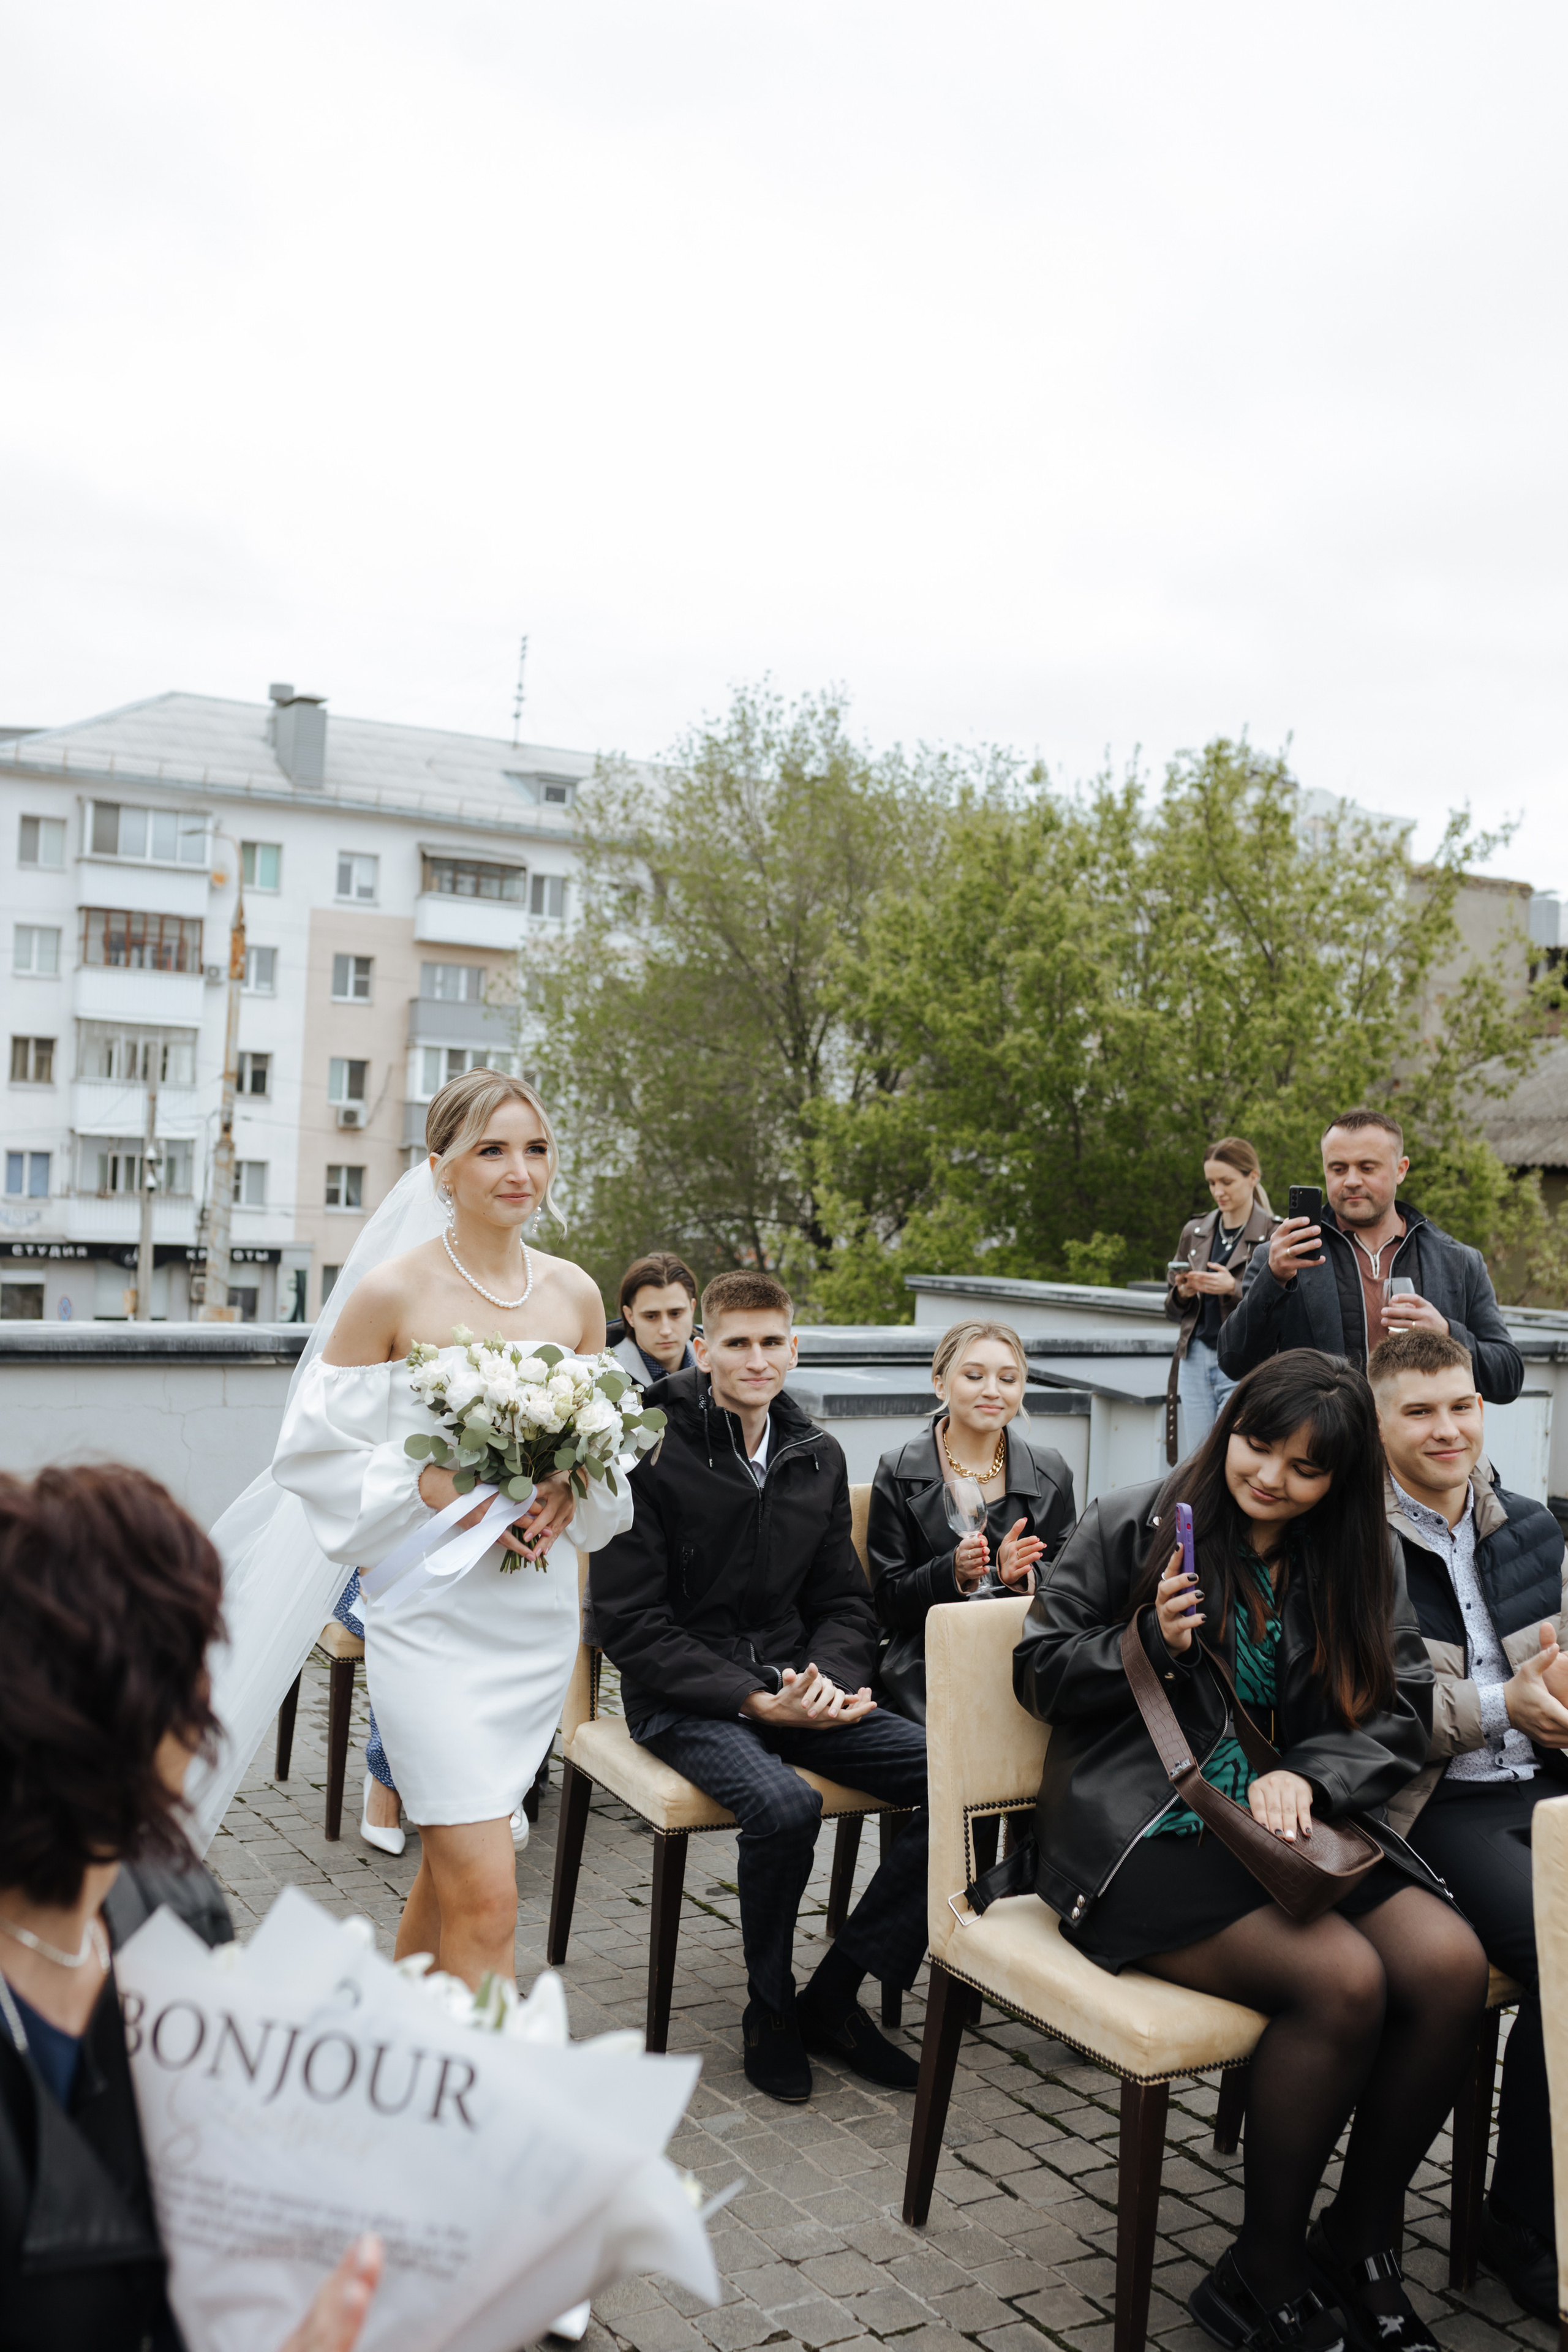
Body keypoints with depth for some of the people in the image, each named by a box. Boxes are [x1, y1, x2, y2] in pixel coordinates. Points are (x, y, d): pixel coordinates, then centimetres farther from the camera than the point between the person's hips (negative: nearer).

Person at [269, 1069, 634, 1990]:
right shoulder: (394, 1293, -10)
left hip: (540, 1610, 5)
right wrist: (438, 1489, -18)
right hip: (434, 1612, -5)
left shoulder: (575, 1293, 4)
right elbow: (314, 1449, -5)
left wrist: (572, 1490, -7)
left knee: (451, 1867, 19)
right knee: (487, 1898, -9)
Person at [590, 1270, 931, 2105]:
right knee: (785, 1806, -34)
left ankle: (834, 1993, -2)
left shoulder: (817, 1458, 9)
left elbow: (843, 1604, 14)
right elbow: (630, 1624, -11)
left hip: (796, 1685, 5)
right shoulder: (651, 1455, -8)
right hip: (683, 1700, -5)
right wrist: (755, 1700, -19)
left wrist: (828, 1681, -9)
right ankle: (769, 2008, -4)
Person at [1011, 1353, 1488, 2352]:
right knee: (1341, 1980, -27)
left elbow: (1404, 1714, 6)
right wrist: (1152, 1645, -16)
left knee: (1452, 1966, -21)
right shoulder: (1132, 1527, -1)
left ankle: (1360, 2242, 2)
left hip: (1293, 1822, 5)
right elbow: (1040, 1674, 2)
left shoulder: (1359, 1561, 10)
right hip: (1145, 1831, -5)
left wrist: (1309, 1778, -14)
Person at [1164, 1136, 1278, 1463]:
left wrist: (1234, 1288, -17)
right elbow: (1173, 1310, 19)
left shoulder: (1274, 1235, -2)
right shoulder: (1195, 1231, 13)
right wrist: (1183, 1292, -3)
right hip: (1195, 1360, 5)